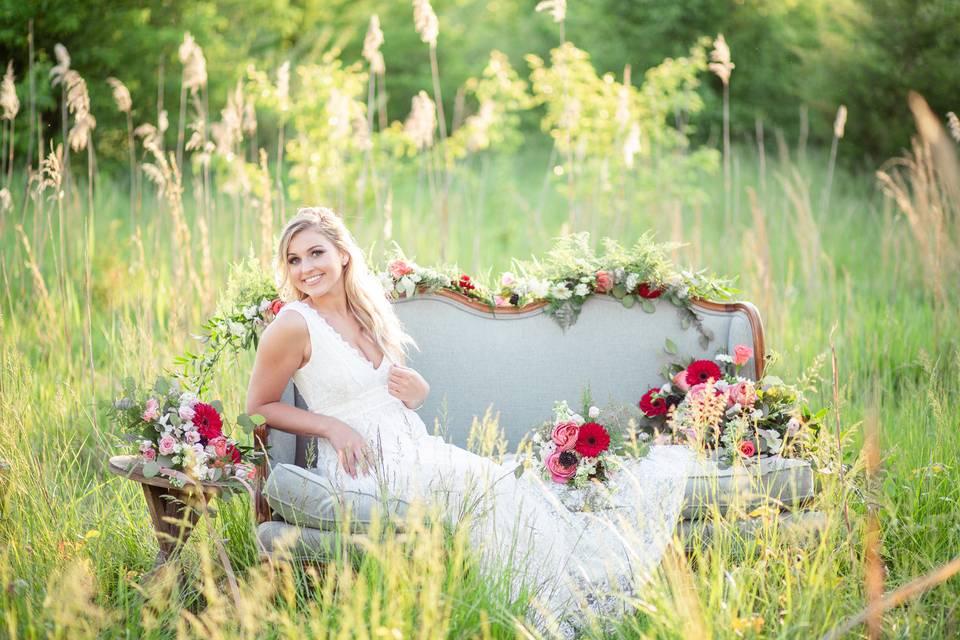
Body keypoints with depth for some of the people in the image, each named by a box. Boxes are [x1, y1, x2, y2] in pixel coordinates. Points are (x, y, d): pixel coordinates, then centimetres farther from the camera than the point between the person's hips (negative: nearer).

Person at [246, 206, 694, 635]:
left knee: (505, 485, -10)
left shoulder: (366, 312, 11)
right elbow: (258, 406, -4)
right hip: (363, 463, -7)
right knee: (486, 484, -19)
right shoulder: (293, 326, -10)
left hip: (413, 448, 7)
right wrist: (333, 427, -14)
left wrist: (415, 389, -2)